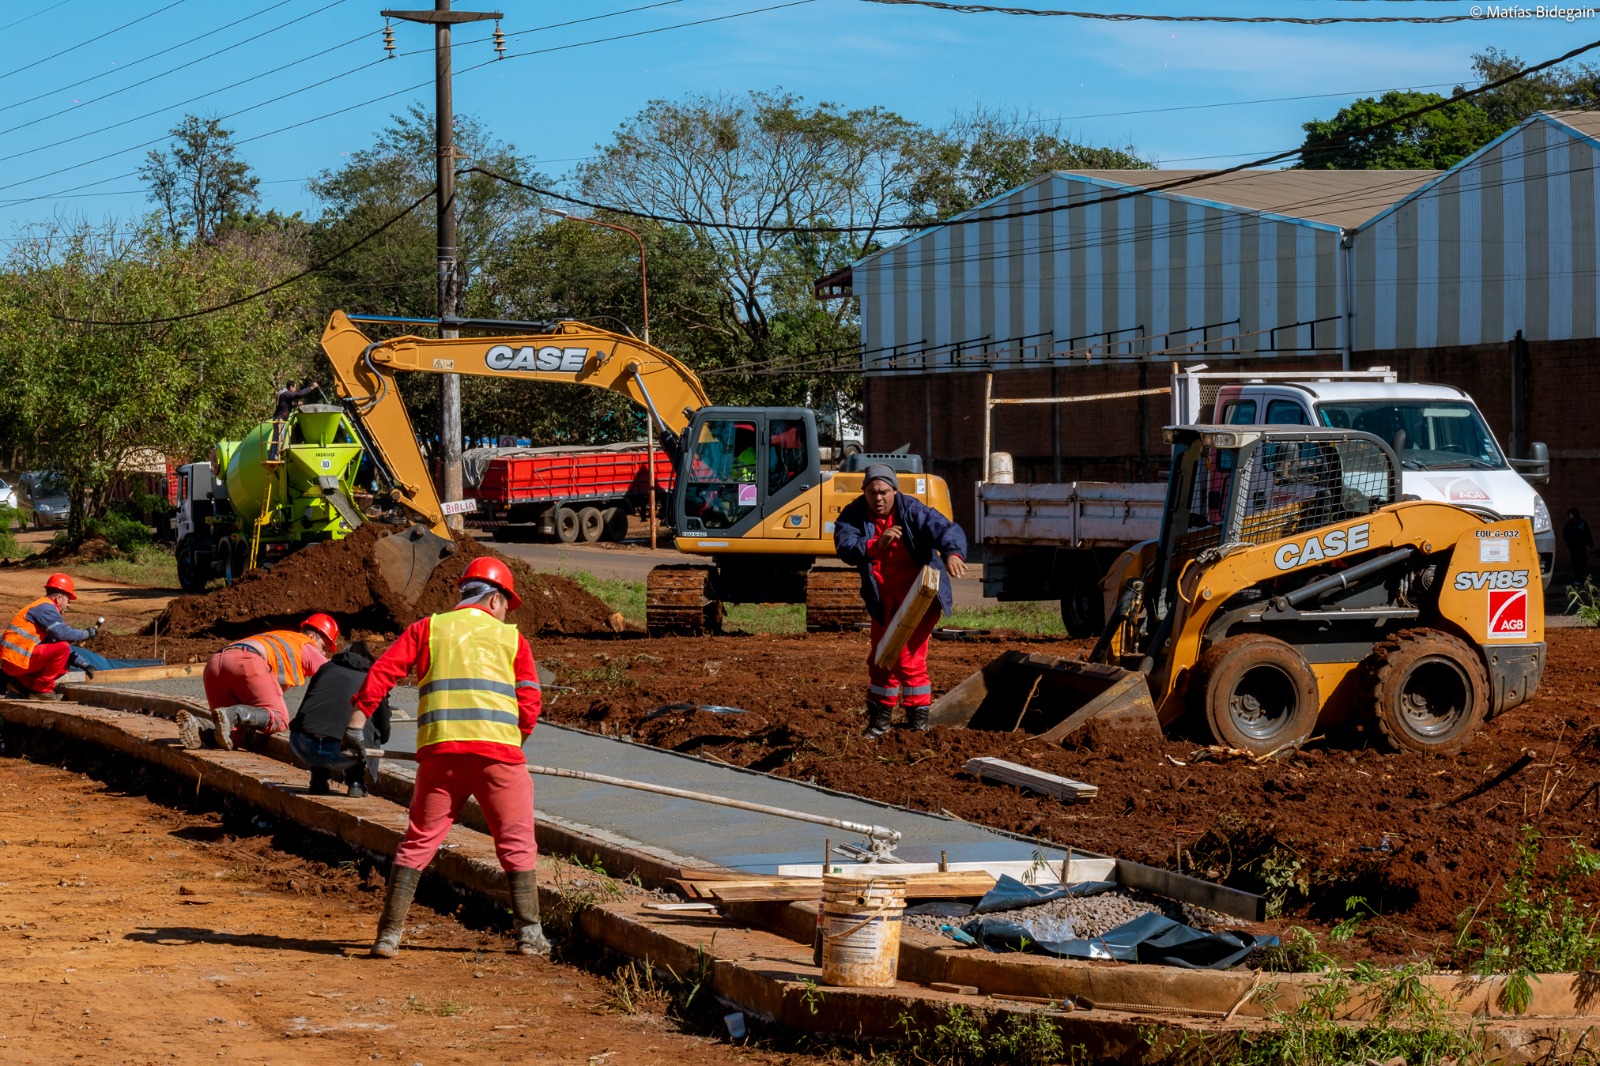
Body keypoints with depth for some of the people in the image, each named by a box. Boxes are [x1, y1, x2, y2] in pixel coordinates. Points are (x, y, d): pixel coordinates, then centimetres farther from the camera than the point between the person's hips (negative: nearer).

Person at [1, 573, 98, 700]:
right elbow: (62, 633, -24)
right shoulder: (46, 607, -10)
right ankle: (42, 689, -11)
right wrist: (87, 634, -9)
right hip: (16, 660, -10)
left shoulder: (42, 607, 23)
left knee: (63, 666, 14)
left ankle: (22, 683, 11)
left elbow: (54, 639, 24)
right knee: (63, 648, -20)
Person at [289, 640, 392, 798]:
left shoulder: (326, 668, 28)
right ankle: (355, 781, 16)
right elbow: (384, 735, 26)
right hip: (342, 752, -2)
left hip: (304, 747, 2)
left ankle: (318, 779, 23)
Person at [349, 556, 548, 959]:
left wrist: (357, 718, 0)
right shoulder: (511, 637, 13)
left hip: (439, 749, 1)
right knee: (517, 845, 9)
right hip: (497, 751, -1)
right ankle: (529, 934, 5)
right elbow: (529, 706, 5)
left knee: (418, 842, 8)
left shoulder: (428, 628, 16)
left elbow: (383, 671, 3)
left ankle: (389, 935, 4)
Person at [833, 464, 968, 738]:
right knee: (881, 656, 14)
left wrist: (952, 553, -54)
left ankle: (918, 718, -1)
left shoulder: (912, 510, -18)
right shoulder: (853, 515, -9)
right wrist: (875, 545, -43)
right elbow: (844, 546, -25)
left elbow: (946, 529, -32)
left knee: (908, 655, -13)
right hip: (883, 598, 5)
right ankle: (879, 718, 30)